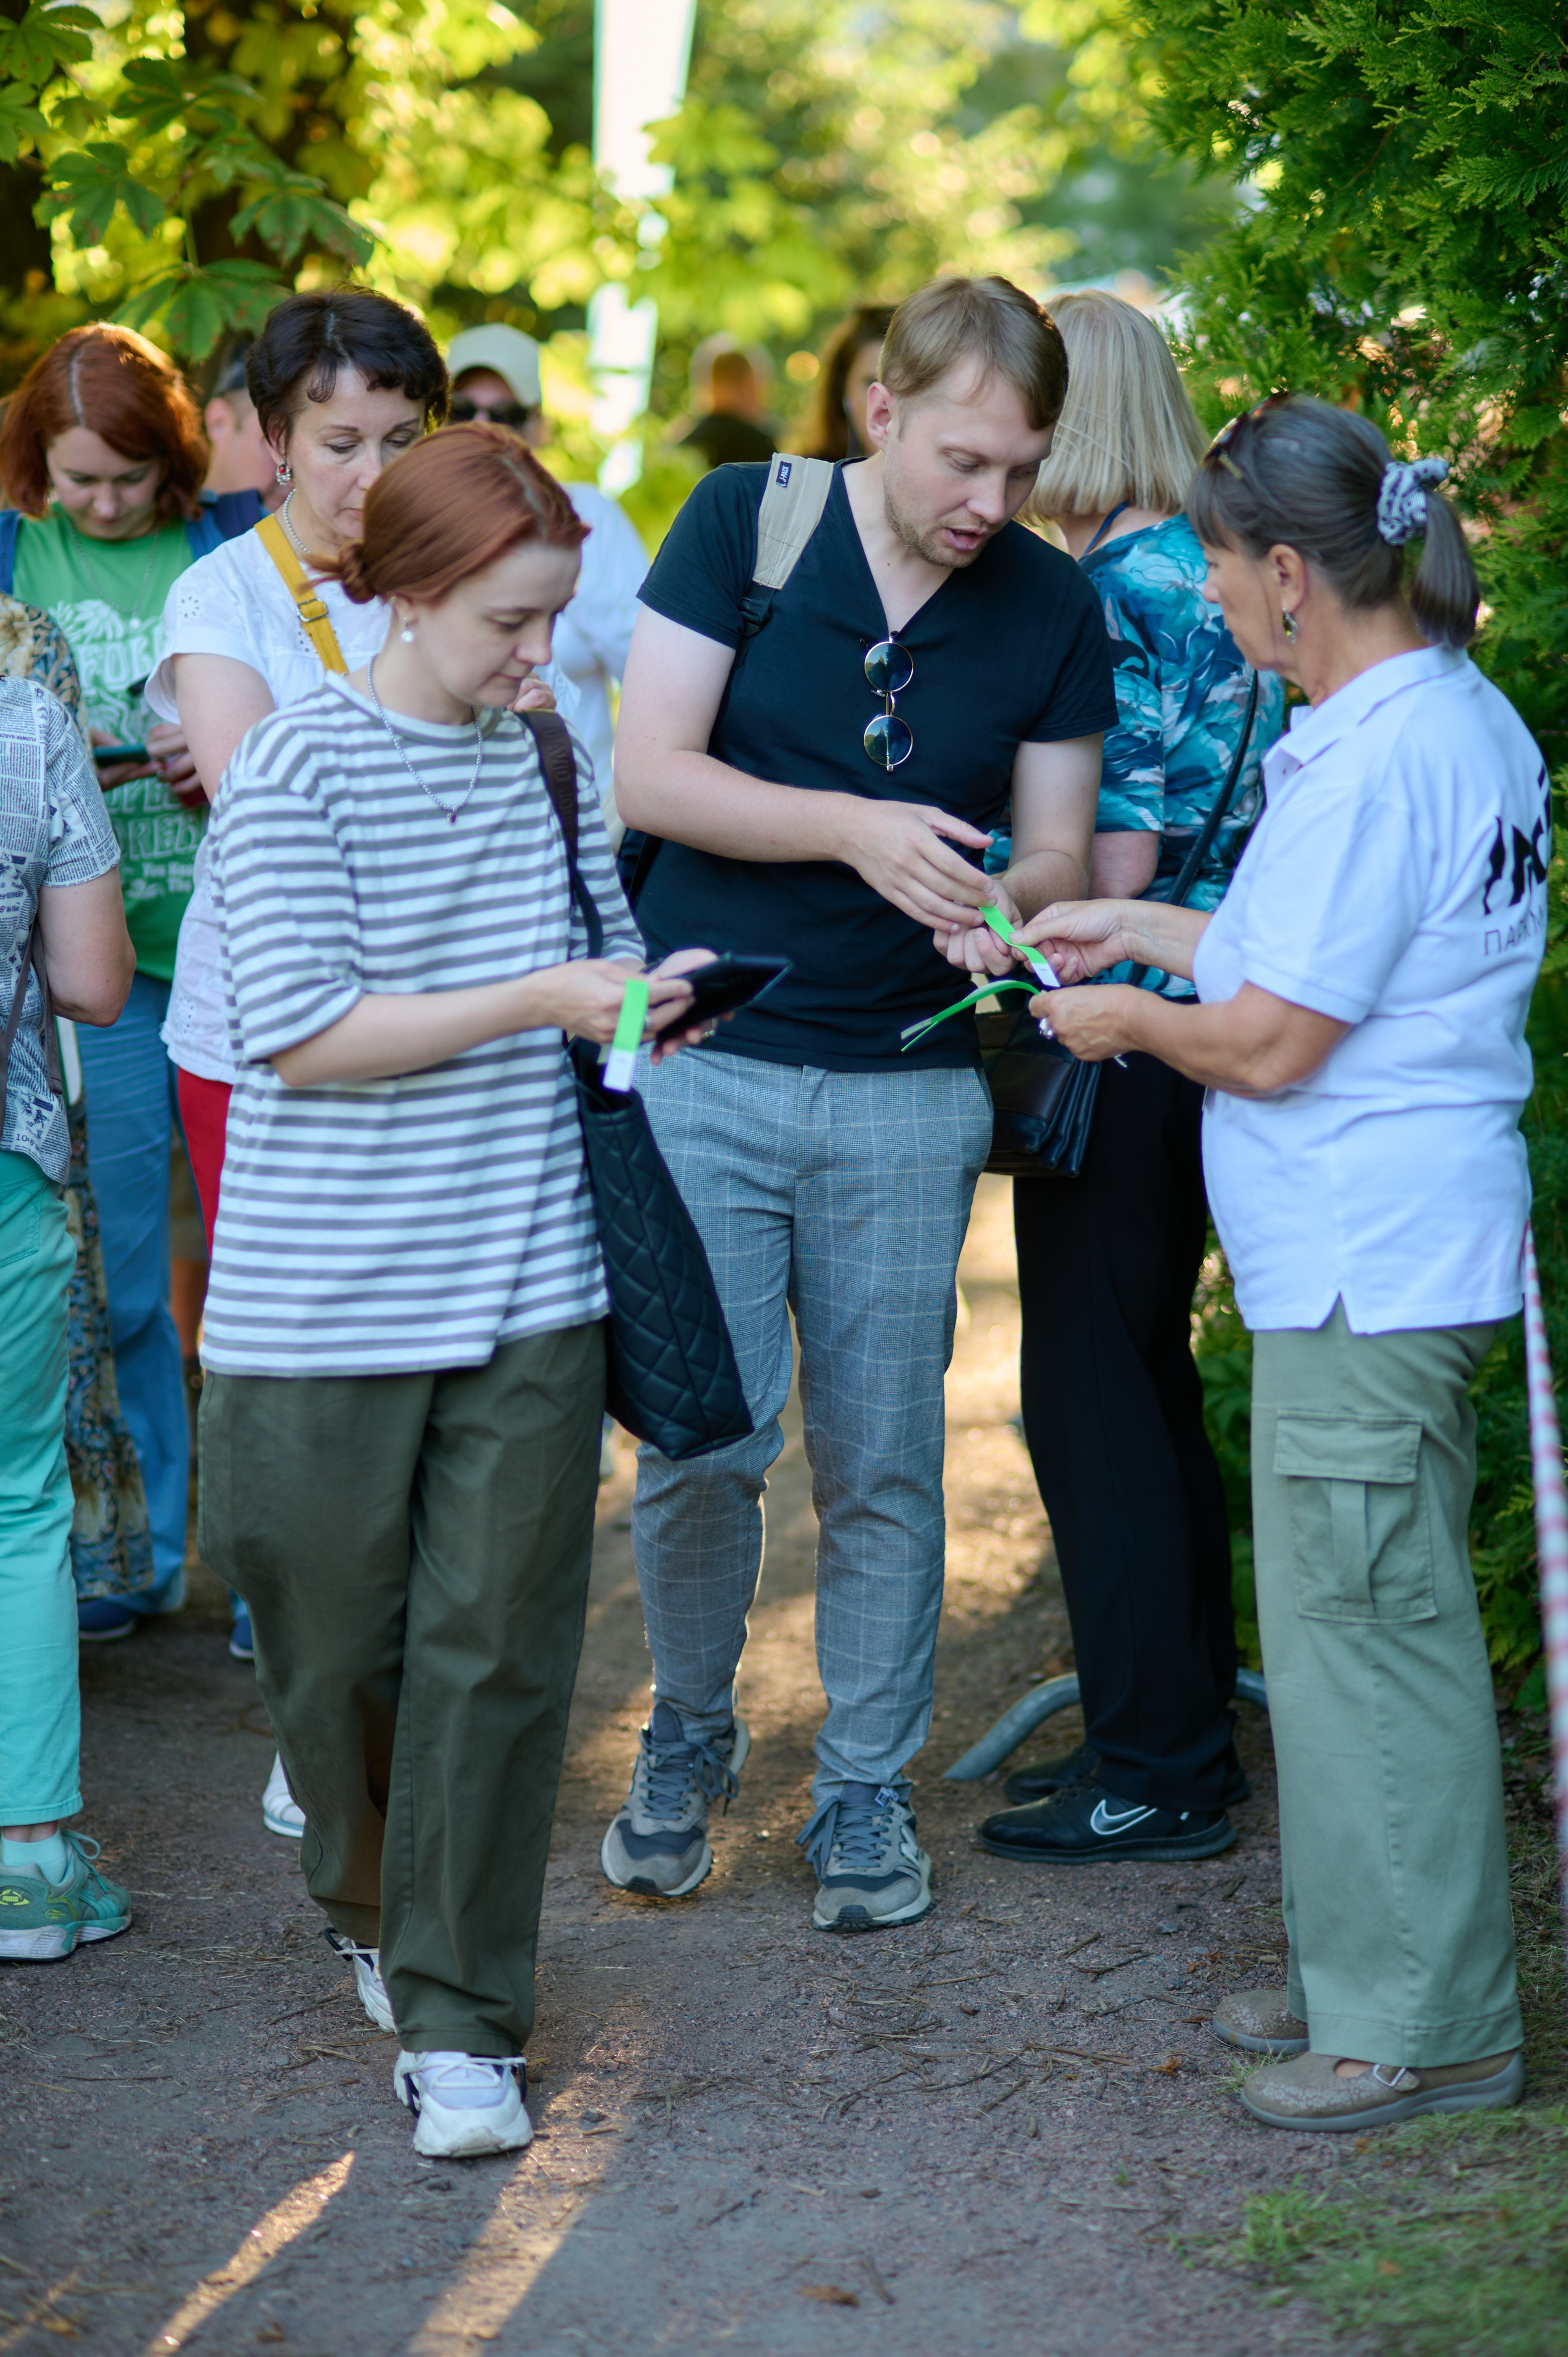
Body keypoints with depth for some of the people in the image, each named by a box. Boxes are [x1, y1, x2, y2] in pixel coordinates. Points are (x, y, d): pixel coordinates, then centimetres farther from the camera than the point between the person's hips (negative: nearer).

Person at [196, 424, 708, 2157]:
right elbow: (305, 1034, -15)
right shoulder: (298, 769, -10)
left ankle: (458, 2017, 10)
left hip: (526, 1284, 3)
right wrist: (540, 1001, -20)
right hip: (324, 1298, -3)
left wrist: (636, 997, -3)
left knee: (495, 1653, 1)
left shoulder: (541, 750, 6)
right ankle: (372, 1909, 36)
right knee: (337, 1645, 9)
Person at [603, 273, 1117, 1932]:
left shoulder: (1051, 606, 2)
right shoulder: (742, 523, -5)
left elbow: (1056, 845, 4)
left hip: (908, 1092, 2)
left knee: (881, 1462, 6)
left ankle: (865, 1785, 22)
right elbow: (648, 772, -10)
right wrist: (853, 828, -23)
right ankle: (690, 1732, 23)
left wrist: (1006, 904, -20)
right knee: (702, 1442, -3)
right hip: (707, 1063, -2)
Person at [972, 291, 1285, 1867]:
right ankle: (1178, 1724, 27)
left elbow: (1114, 865, -20)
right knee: (1147, 1382, 17)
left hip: (1118, 1041, -10)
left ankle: (1155, 1773, 5)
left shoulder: (1113, 595, -18)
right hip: (1193, 1031, 10)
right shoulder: (1207, 576, 11)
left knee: (1092, 1392, -2)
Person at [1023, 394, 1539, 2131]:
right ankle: (1364, 1970, 29)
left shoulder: (1373, 761, -21)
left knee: (1362, 1627, -1)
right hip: (1405, 1249, 10)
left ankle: (1421, 2024, 8)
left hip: (1367, 1268, -10)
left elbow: (1272, 1043, -19)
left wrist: (1129, 1020, -1)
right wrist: (1152, 931, 22)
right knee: (1373, 1615, 17)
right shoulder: (1467, 720, 11)